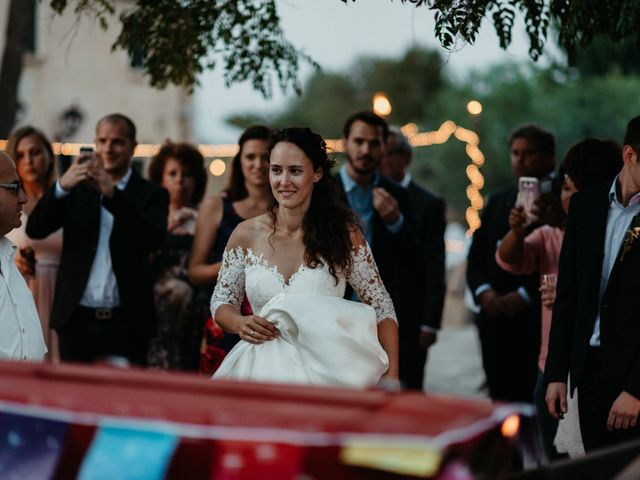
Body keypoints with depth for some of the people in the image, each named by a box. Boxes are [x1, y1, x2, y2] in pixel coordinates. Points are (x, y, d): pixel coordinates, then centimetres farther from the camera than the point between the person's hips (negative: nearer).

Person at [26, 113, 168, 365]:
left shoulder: (151, 195, 5)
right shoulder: (76, 187, 10)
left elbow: (154, 240, -14)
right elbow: (35, 229, -2)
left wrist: (111, 194, -25)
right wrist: (62, 186, -21)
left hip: (126, 324, -1)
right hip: (77, 320, 2)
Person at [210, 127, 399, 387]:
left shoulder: (344, 235, -2)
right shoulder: (245, 236, 2)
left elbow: (381, 307, 2)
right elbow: (221, 302, 12)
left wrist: (391, 374, -10)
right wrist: (240, 324, -11)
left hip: (327, 370, -1)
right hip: (264, 371, 1)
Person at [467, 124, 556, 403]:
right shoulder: (498, 201, 18)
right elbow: (476, 257, 17)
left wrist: (524, 296, -14)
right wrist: (484, 292, -1)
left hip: (538, 320, -5)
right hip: (495, 322, 5)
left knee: (534, 403, -8)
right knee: (501, 401, 4)